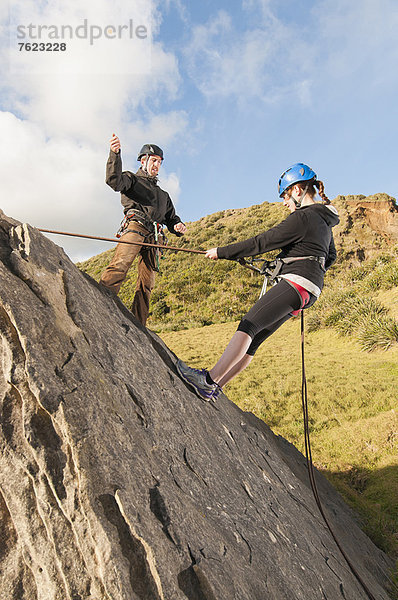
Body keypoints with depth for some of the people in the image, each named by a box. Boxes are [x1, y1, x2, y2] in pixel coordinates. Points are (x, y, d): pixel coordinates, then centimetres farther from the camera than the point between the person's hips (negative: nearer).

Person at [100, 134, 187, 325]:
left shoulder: (163, 194, 38)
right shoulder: (132, 179, 21)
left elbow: (171, 218, 31)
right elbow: (114, 180, -2)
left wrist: (178, 226, 7)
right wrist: (115, 153, -18)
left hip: (152, 237, 5)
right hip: (134, 227, -4)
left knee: (146, 285, -7)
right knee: (119, 267, -30)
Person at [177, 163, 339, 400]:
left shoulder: (303, 217, -9)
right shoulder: (323, 220, 22)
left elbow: (262, 242, -12)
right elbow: (331, 256, 33)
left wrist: (221, 252, -8)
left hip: (297, 282, -10)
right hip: (308, 289, 10)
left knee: (249, 325, -18)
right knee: (253, 338, 3)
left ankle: (210, 379, -22)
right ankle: (214, 386, 4)